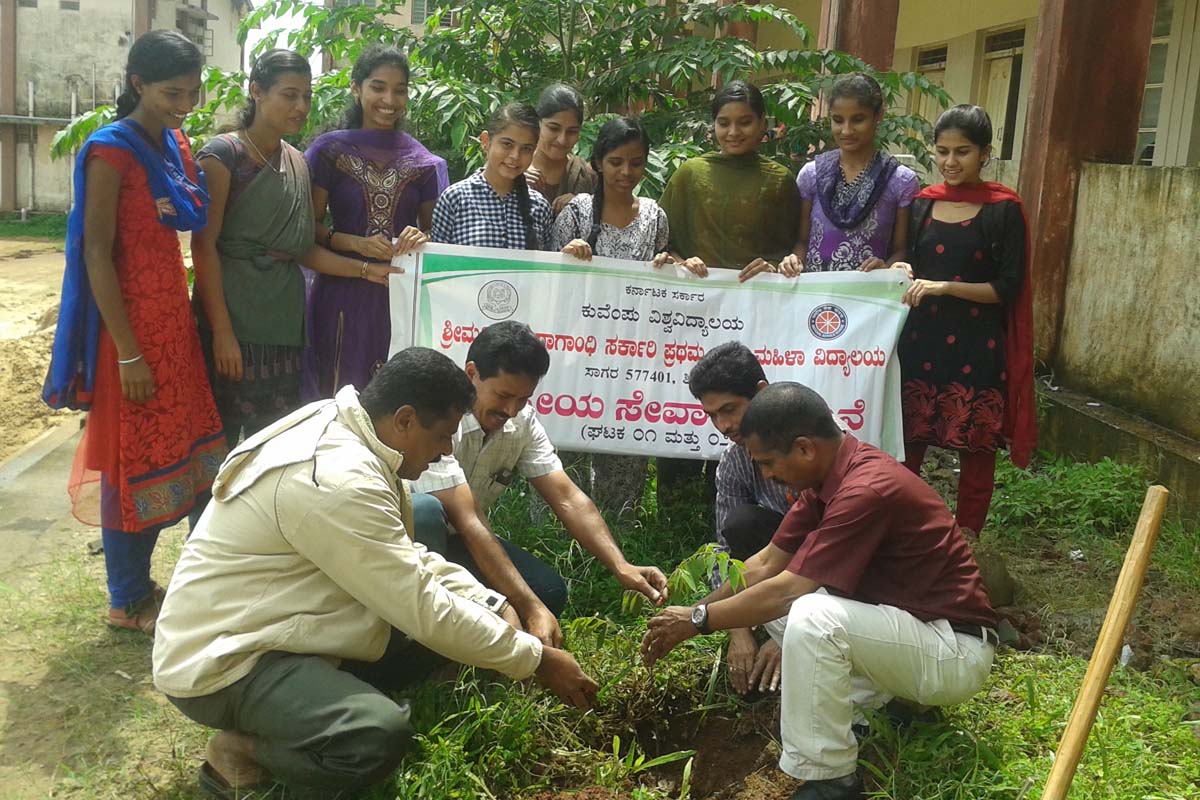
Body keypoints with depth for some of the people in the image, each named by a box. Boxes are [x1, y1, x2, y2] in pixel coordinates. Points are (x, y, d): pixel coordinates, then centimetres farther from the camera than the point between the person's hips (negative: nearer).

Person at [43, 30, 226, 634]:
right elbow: (96, 255, -16)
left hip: (175, 320, 7)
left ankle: (139, 582, 27)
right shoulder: (110, 152, -13)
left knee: (177, 453, 11)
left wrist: (183, 326, 9)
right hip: (131, 327, -7)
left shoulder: (177, 147, 9)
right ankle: (127, 602, 18)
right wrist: (128, 354, -18)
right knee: (133, 460, 3)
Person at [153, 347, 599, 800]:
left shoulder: (341, 435, 2)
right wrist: (537, 660, -15)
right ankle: (243, 753, -4)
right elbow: (423, 610, -25)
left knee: (452, 620, 7)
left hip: (275, 628, 10)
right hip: (220, 662, -10)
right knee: (380, 734, -33)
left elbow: (408, 559, 10)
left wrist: (494, 609, 0)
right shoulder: (339, 479, -28)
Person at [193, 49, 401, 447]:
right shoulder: (224, 153, -5)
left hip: (285, 322, 6)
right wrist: (221, 330, -15)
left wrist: (366, 269, 1)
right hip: (234, 321, -6)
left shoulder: (298, 162, 14)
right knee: (225, 439, -3)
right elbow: (204, 245, -10)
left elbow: (303, 249, 13)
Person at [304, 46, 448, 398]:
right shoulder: (331, 150, 2)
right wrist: (357, 244, -16)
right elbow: (310, 227, 0)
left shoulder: (422, 160, 8)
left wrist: (422, 239, -8)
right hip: (342, 293, -2)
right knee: (336, 395, 2)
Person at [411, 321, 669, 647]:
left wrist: (621, 567, -28)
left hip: (454, 545, 6)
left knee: (548, 589, -14)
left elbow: (567, 498, -13)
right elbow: (468, 522, -34)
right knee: (427, 512, -38)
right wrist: (530, 608, -39)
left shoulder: (522, 421, -8)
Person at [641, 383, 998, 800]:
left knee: (812, 617, -32)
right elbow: (766, 566, 7)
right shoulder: (829, 474, 1)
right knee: (767, 599, 8)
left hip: (955, 650, -9)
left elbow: (786, 590, -26)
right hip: (905, 620, 9)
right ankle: (897, 699, 9)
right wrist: (692, 612, 2)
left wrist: (698, 621, -14)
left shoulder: (867, 490, -27)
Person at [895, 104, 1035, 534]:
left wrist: (945, 287, -19)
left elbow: (1008, 288, -8)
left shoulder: (1003, 209, -4)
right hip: (920, 341, 4)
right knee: (905, 443, 4)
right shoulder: (923, 203, 9)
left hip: (976, 347, -3)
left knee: (976, 450, 5)